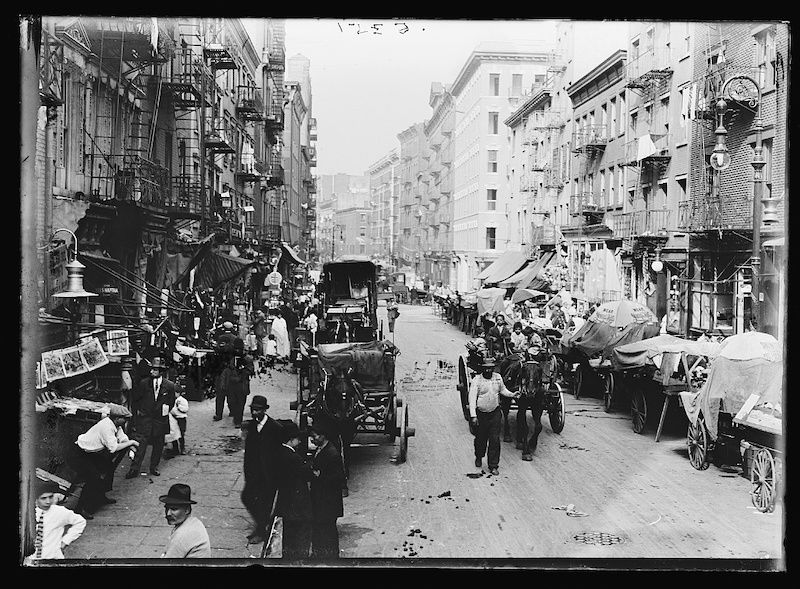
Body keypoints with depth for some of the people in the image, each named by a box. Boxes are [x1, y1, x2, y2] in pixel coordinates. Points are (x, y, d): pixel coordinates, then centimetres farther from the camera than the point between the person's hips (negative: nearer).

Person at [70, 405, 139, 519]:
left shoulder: (115, 424, -1)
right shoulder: (106, 426, -28)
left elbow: (123, 438, 2)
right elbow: (113, 447, -30)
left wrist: (130, 446, -16)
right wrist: (131, 442, -20)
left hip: (91, 453, 10)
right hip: (79, 456, -10)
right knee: (95, 480, -18)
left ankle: (101, 497, 29)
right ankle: (81, 509, -5)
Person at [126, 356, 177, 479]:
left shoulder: (169, 386, -4)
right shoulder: (144, 383, -3)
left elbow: (171, 403, 9)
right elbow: (135, 399, 10)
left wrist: (164, 413, 8)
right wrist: (138, 411, 9)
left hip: (160, 420, 1)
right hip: (144, 418, -1)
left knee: (158, 445, 9)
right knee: (140, 443, -6)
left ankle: (154, 467, 25)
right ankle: (134, 469, -4)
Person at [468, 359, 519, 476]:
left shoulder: (498, 377, 1)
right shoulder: (476, 380, -11)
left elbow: (502, 389, 20)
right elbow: (472, 398, -15)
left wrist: (512, 395, 2)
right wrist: (473, 416, -22)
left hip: (495, 413, 2)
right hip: (481, 413, -2)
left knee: (495, 440, -2)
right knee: (481, 438, 12)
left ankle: (493, 466, 5)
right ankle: (479, 457, 40)